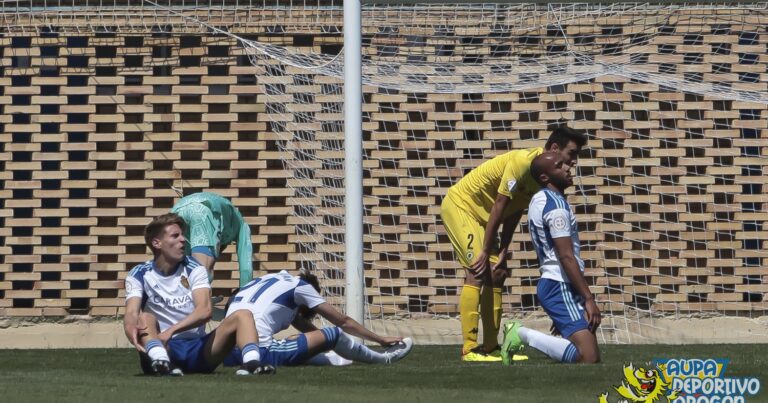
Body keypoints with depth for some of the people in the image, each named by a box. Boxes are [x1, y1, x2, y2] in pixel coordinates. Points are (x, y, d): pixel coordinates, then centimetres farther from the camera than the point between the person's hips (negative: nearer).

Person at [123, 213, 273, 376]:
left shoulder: (194, 269, 4)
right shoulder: (139, 275, 2)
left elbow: (205, 311, -14)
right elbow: (131, 313, -17)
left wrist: (171, 330, -31)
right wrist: (131, 329, -43)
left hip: (199, 350, 2)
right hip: (164, 349, -2)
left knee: (242, 315, -16)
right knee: (145, 318, -30)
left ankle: (251, 363, -46)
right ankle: (161, 362, -60)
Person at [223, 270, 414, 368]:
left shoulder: (269, 280, 29)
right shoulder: (300, 285, 10)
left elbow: (302, 325, 39)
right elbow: (343, 322, 17)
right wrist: (381, 339, 29)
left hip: (227, 354, 7)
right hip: (260, 352, -7)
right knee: (333, 334, 7)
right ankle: (384, 358, 24)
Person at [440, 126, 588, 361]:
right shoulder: (522, 162, -26)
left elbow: (514, 213, 3)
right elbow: (498, 208, -24)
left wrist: (502, 254, -3)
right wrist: (485, 252, -22)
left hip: (480, 215, 10)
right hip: (459, 204, -10)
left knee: (496, 275, 5)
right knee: (477, 272, -18)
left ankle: (491, 347, 8)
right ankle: (469, 349, -21)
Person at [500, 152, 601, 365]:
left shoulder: (540, 200, 16)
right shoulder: (556, 205, -14)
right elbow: (566, 257, -19)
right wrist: (588, 298, -18)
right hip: (561, 286, -10)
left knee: (591, 355, 10)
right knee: (589, 357, -20)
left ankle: (520, 333, 7)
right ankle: (523, 335, -13)